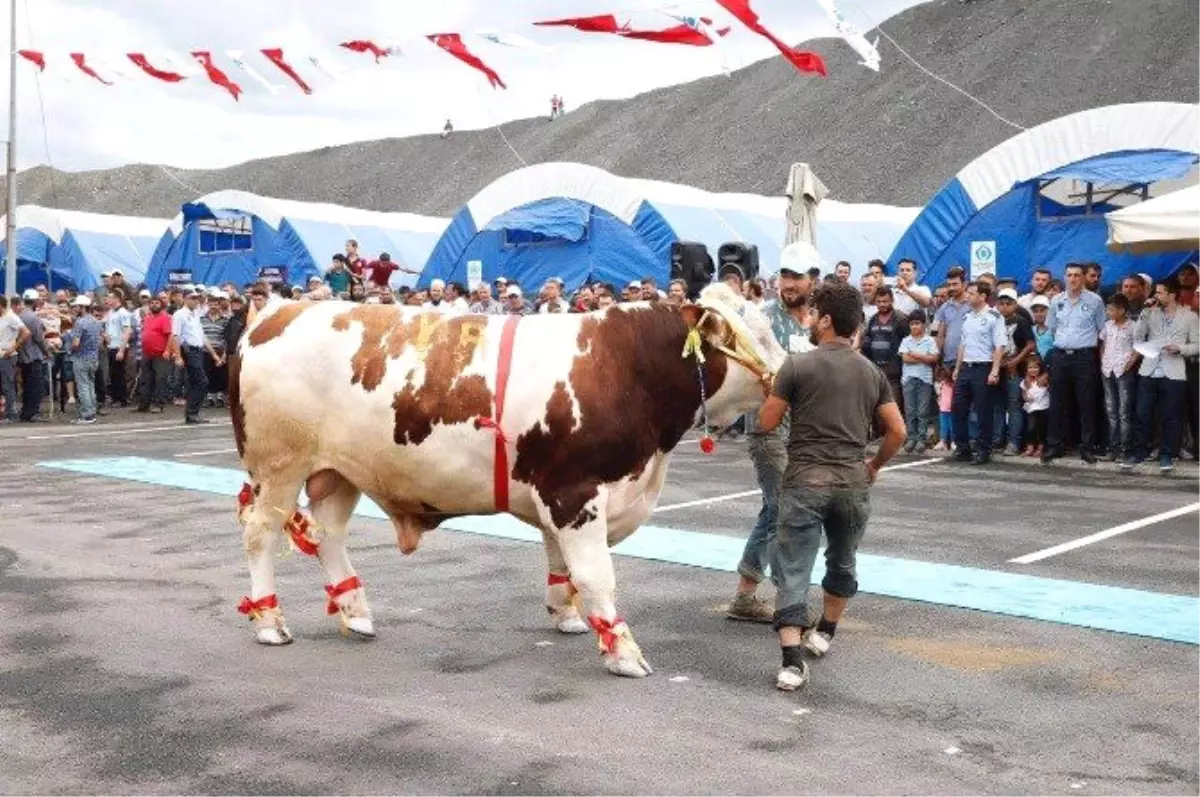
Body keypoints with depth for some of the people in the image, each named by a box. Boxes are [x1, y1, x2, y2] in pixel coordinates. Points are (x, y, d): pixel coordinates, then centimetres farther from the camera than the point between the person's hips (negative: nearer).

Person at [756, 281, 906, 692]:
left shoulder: (798, 365, -6)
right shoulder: (872, 372, 7)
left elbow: (766, 422, -3)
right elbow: (897, 431, 6)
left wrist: (781, 395, 17)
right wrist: (875, 464, 22)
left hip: (805, 480, -4)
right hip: (853, 482, 4)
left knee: (793, 570, -4)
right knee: (842, 561, 25)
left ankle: (792, 658, -16)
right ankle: (824, 632, 40)